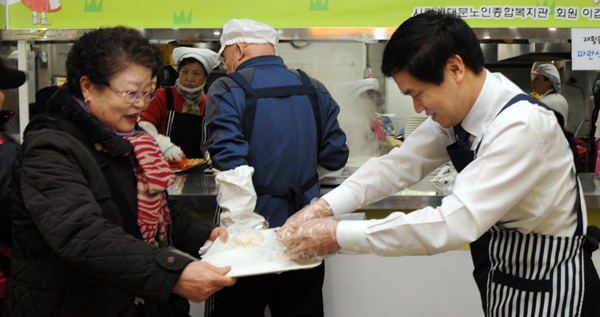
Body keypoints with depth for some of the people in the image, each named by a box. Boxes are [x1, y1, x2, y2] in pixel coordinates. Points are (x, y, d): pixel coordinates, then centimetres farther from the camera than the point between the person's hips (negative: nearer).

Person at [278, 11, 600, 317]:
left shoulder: (522, 127, -29)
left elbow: (454, 223, -34)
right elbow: (401, 163, 0)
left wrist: (339, 235, -30)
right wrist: (322, 208, -13)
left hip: (547, 288, -7)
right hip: (501, 274, 7)